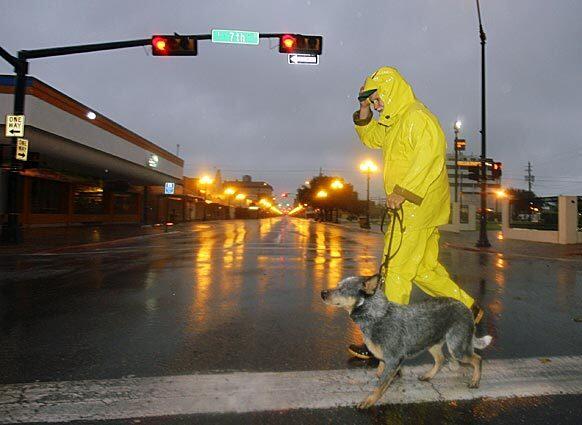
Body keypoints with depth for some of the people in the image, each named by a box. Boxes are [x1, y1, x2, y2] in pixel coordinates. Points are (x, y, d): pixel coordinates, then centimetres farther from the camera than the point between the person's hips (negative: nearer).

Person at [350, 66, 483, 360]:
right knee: (424, 269, 16)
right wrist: (364, 110, 12)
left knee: (397, 271, -7)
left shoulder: (417, 116, -11)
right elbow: (371, 137, 29)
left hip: (417, 207, -10)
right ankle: (468, 308, 30)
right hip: (412, 207, 10)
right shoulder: (396, 121, 20)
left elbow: (431, 152, -25)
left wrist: (402, 191, -27)